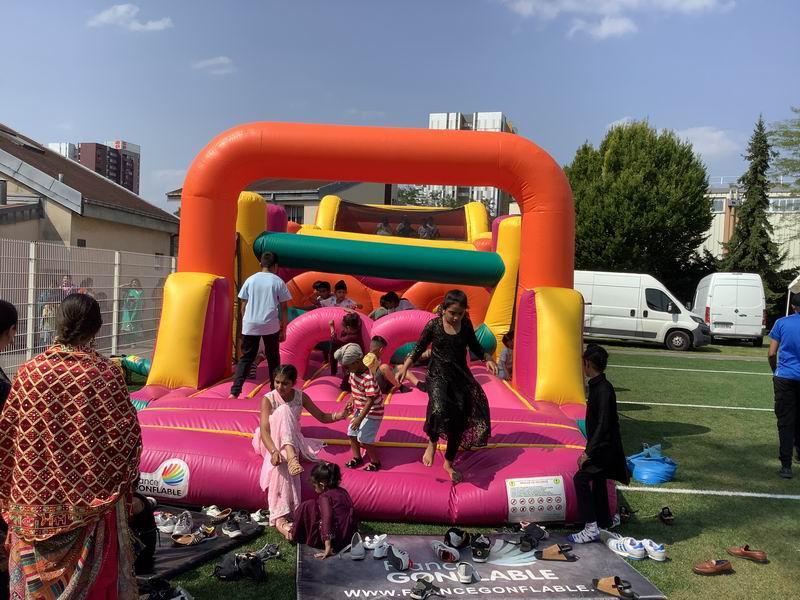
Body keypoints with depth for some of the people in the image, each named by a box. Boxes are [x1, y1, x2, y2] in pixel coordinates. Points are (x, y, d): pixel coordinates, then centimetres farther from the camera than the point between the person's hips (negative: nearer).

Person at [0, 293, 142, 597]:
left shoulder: (28, 372, -7)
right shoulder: (107, 373, -14)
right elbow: (127, 435, -11)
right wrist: (125, 487, 4)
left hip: (35, 495, 2)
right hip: (91, 496, -2)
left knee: (36, 572, 19)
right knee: (93, 573, 14)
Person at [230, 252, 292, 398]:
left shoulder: (250, 279, 7)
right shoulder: (278, 281, 2)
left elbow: (244, 304, 9)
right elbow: (284, 308, 1)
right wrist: (283, 329, 8)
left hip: (250, 325, 2)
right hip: (271, 326, -1)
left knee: (246, 358, 7)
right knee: (273, 358, 15)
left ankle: (235, 392, -5)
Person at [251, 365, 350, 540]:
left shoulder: (301, 397, -2)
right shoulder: (268, 399, -12)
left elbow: (321, 417, 3)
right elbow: (264, 430, -23)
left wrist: (340, 415, -18)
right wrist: (274, 451, -41)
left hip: (293, 440, 2)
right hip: (273, 440, -2)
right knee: (283, 411, -32)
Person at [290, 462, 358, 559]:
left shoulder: (325, 497, -14)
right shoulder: (343, 492, 8)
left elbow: (327, 519, -29)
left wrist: (328, 547, -33)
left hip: (335, 541, -8)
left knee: (306, 507, 1)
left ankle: (296, 537, 20)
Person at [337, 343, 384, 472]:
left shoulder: (368, 378, -32)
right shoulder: (353, 372, -6)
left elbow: (370, 401, -29)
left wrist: (360, 418, -27)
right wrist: (351, 401, -1)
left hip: (372, 412, -9)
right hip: (359, 409, 9)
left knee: (364, 439, -5)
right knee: (351, 433, 14)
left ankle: (375, 462, 15)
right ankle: (357, 458, 34)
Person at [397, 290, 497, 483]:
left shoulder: (466, 324, -1)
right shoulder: (434, 325, -9)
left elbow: (475, 346, 13)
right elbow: (419, 348, 0)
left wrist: (488, 358, -3)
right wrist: (405, 367, -11)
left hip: (461, 377, 4)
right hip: (438, 375, -4)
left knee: (458, 422, 7)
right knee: (439, 409, -33)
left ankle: (449, 463, 29)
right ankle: (432, 442, -1)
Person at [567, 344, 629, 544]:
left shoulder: (603, 390, -22)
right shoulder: (597, 387, 9)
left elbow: (603, 425, -25)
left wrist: (588, 452, -22)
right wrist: (588, 450, 20)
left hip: (605, 448, -10)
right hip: (601, 447, 10)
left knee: (581, 479, -13)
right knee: (598, 484, 15)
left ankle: (591, 528, -8)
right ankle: (603, 527, 26)